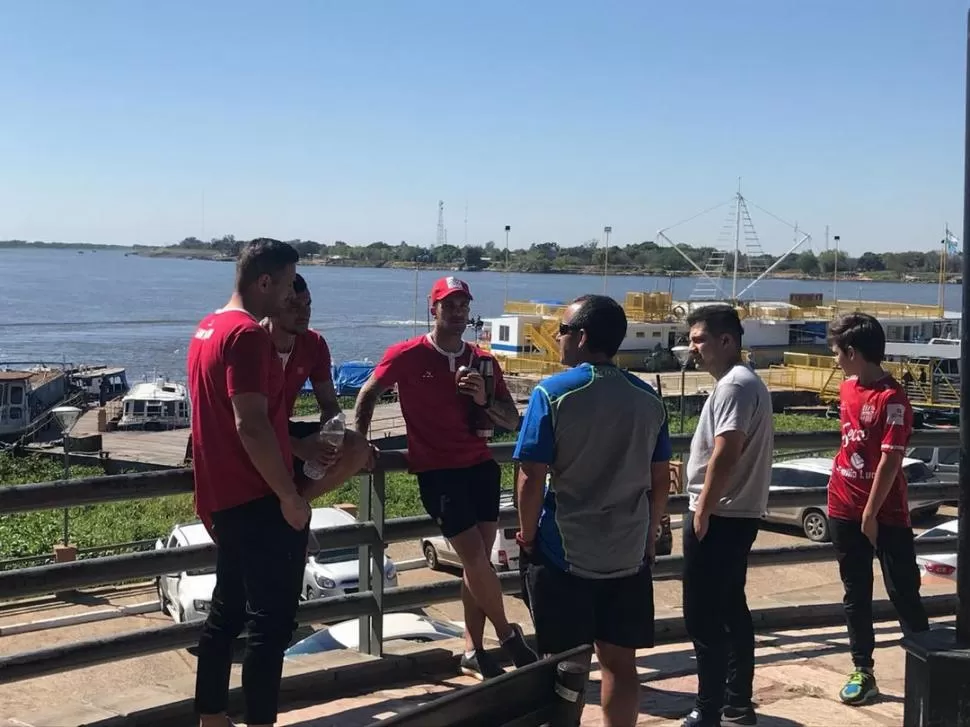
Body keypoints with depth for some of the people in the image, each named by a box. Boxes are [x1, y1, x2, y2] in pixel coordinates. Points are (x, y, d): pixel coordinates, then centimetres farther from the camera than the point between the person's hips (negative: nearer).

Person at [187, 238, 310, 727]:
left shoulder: (207, 329, 14)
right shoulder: (248, 335, -17)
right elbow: (252, 425, -24)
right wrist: (290, 496, -18)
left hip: (224, 498, 10)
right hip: (257, 502, -10)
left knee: (227, 612, 16)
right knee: (271, 622, -3)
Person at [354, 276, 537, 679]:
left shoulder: (483, 361, 5)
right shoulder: (406, 355, -6)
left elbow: (513, 421, 5)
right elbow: (369, 395, 8)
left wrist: (484, 400, -13)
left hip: (480, 465, 4)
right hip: (437, 470, -4)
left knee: (477, 561, 3)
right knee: (475, 558, -9)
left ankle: (474, 652, 13)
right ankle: (509, 636, 9)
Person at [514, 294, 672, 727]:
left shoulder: (553, 393, -12)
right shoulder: (648, 398, 2)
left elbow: (532, 477, -15)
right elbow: (660, 480, 7)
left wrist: (527, 535, -2)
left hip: (563, 551, -4)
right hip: (629, 554, 4)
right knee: (619, 661, 12)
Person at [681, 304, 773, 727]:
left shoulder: (733, 386, -17)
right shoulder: (745, 382, 16)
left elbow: (725, 453, -25)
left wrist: (703, 510, -19)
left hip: (718, 517, -11)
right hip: (739, 514, 11)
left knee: (704, 618, -4)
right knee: (731, 610, 16)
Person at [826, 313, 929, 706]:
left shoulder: (892, 399, -18)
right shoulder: (847, 389, 6)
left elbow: (890, 461, -19)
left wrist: (871, 514, -17)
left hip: (886, 515, -7)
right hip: (844, 510, 7)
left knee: (903, 593, 1)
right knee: (856, 594, 11)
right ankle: (862, 672, 19)